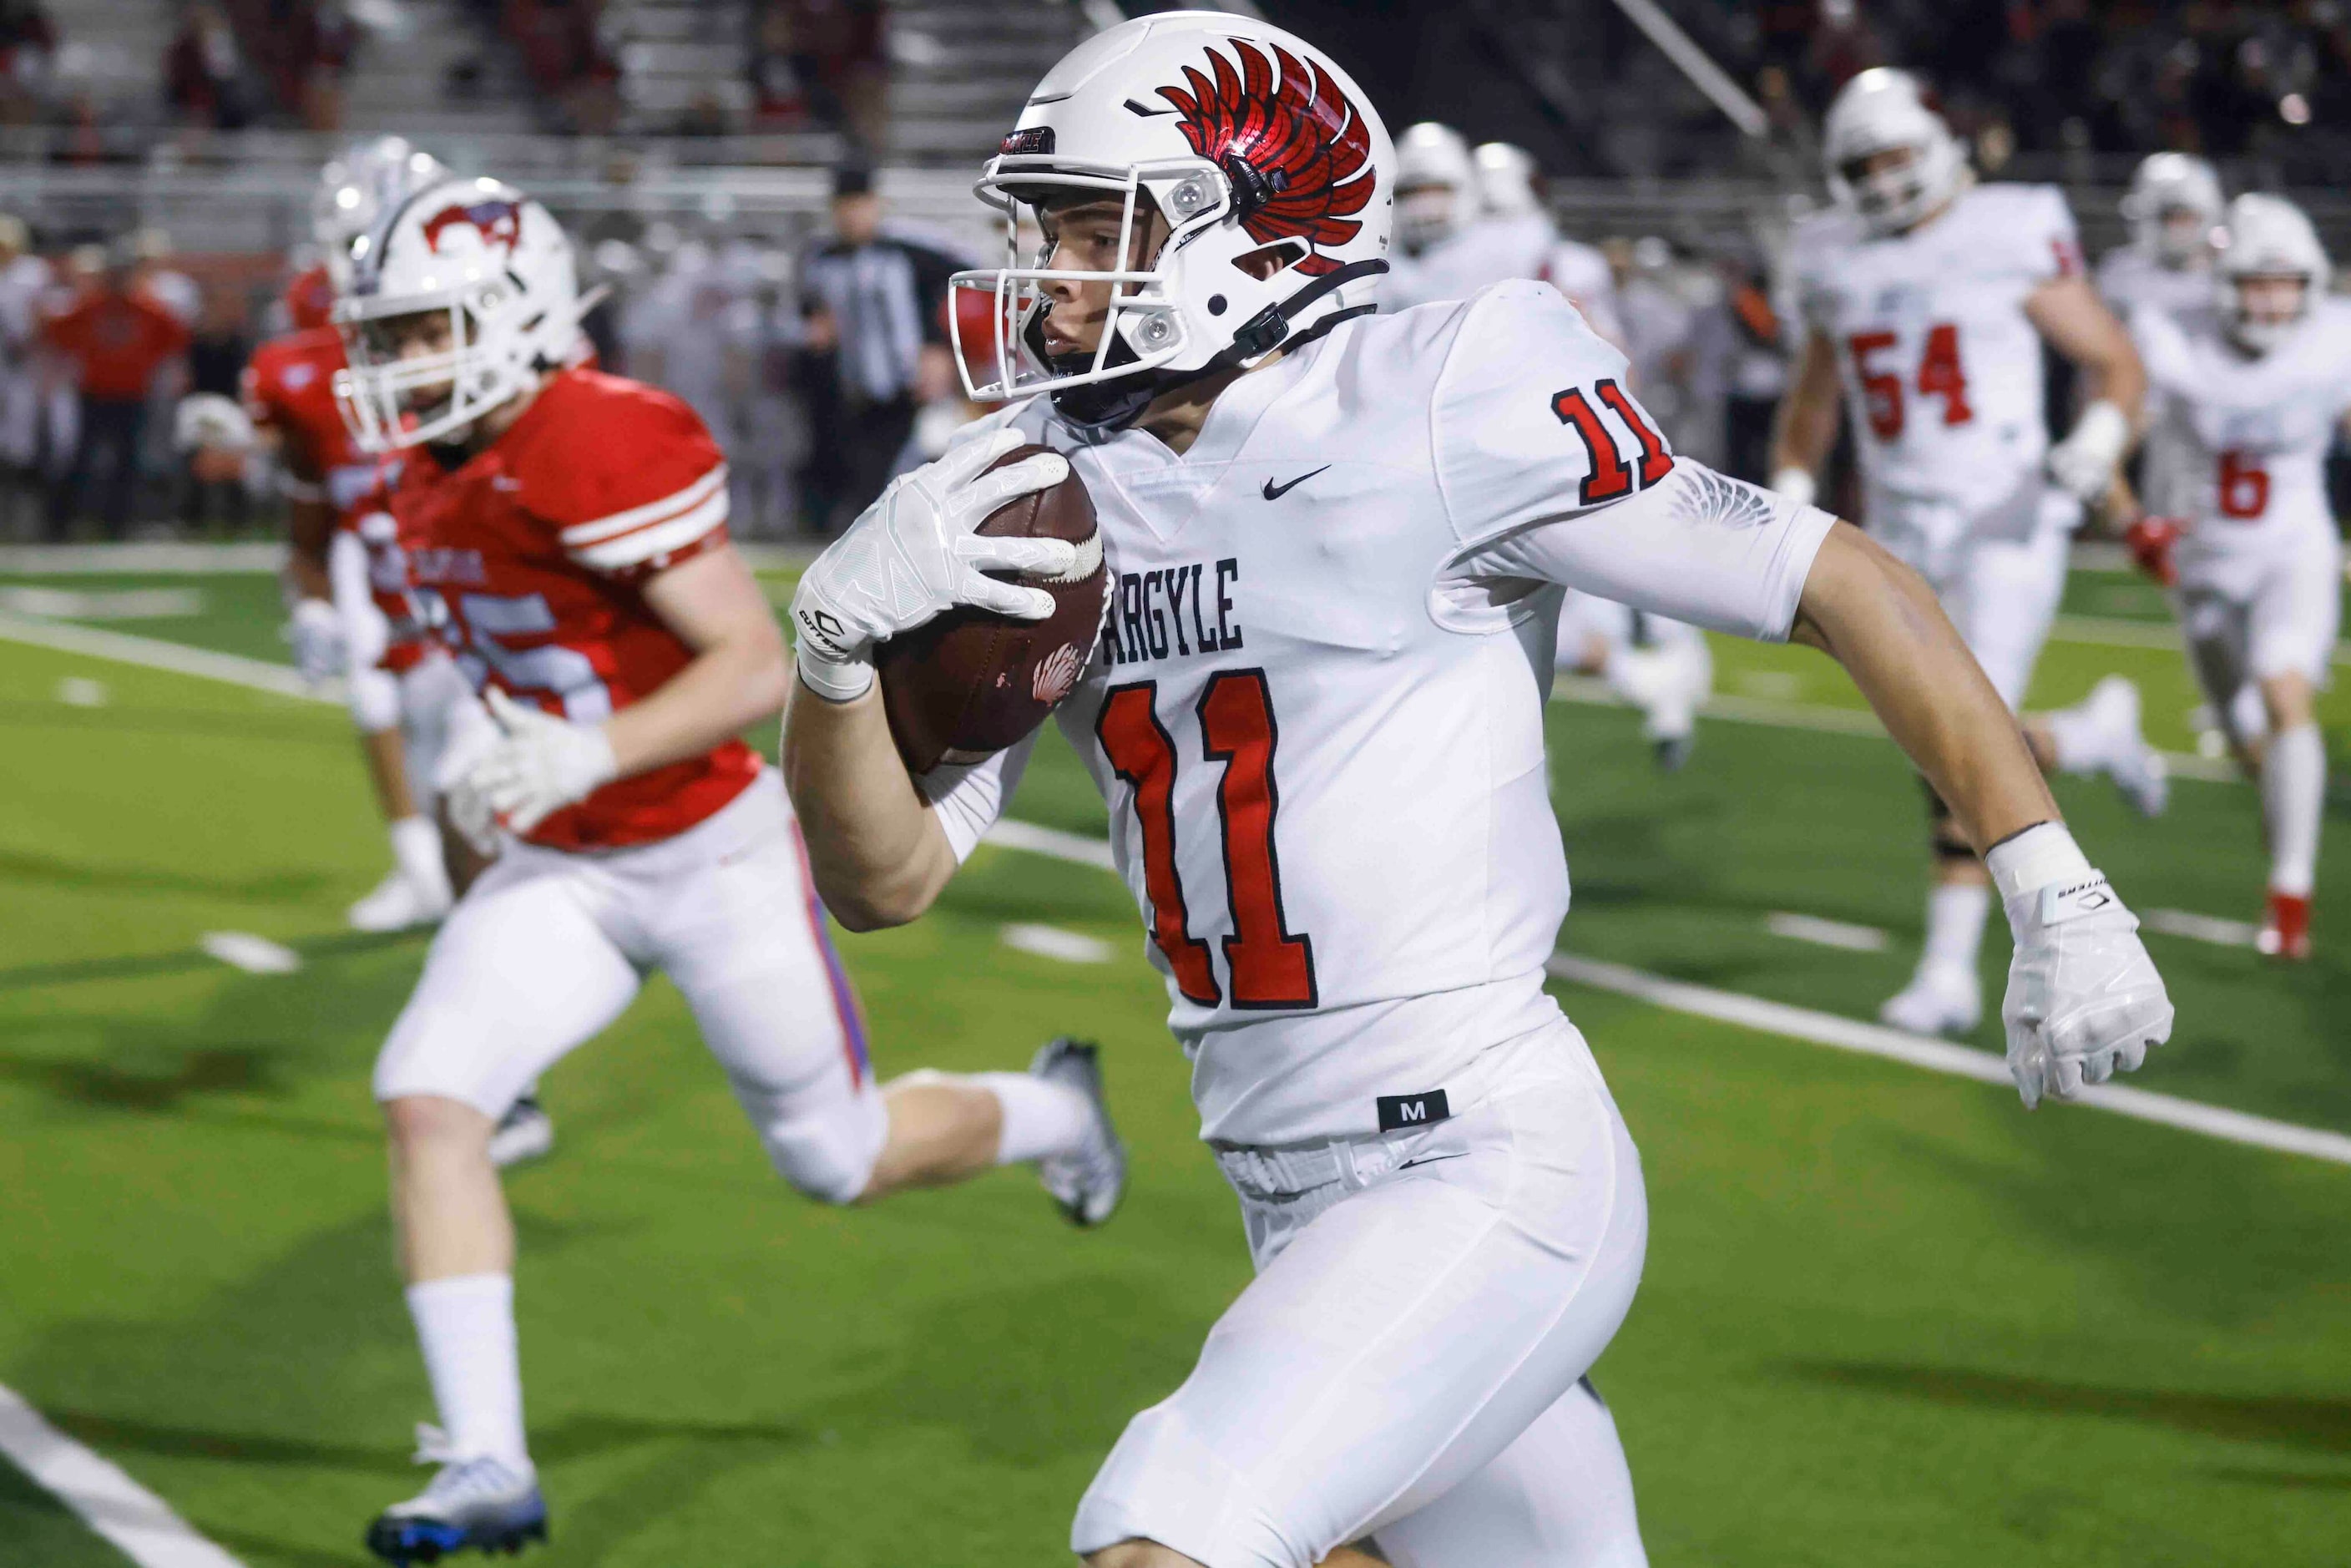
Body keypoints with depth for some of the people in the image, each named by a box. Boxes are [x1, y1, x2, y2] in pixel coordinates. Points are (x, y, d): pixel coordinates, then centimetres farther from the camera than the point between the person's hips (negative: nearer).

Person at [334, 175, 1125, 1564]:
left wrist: (587, 752, -34)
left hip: (714, 852, -7)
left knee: (838, 1159, 10)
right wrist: (504, 776, 14)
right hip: (562, 871, 7)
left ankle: (1051, 1113, 43)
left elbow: (759, 667, -25)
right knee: (429, 1096, -14)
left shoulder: (605, 445, -24)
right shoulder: (442, 475, 3)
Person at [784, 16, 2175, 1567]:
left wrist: (2055, 894, -10)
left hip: (1487, 1175, -7)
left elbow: (1847, 584, -7)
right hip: (1305, 1208, 7)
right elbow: (885, 876, 6)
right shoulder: (1050, 489, 6)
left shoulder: (1440, 417, -11)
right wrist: (835, 639, -13)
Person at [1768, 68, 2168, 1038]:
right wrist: (1789, 494, 9)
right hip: (1901, 541, 5)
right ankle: (2098, 735, 34)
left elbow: (2116, 363, -1)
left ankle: (1949, 974, -2)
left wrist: (2095, 447, -20)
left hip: (2005, 528, -5)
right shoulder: (1837, 266, 8)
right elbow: (1811, 401, 23)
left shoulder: (2010, 241, -6)